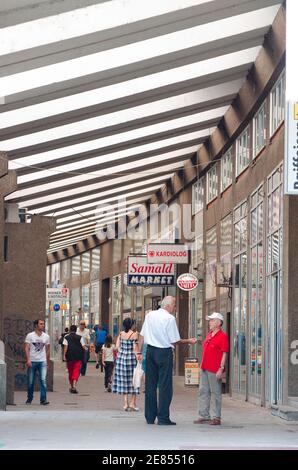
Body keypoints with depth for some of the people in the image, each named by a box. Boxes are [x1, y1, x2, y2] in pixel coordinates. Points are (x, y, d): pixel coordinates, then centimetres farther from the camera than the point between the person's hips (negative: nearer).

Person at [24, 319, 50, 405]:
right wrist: (28, 360, -15)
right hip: (32, 361, -1)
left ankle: (43, 399, -12)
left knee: (43, 380, -11)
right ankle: (29, 399, 19)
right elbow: (26, 348, -5)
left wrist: (47, 361, 14)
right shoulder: (30, 336, -1)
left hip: (42, 361, 1)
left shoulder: (46, 336, 8)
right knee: (30, 381, 5)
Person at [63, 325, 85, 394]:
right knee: (76, 371, -6)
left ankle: (72, 387, 22)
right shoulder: (80, 337, 3)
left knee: (70, 372, 14)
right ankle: (74, 385, -25)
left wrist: (64, 355, -11)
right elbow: (83, 347, 1)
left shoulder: (66, 337, 2)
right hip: (78, 357, -1)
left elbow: (65, 346, -8)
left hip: (69, 357, 1)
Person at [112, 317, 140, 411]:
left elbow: (117, 346, 2)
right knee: (133, 379, 6)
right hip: (131, 357, -4)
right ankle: (133, 403, 5)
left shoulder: (121, 334, 2)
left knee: (124, 380, 9)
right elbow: (135, 348, -14)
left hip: (121, 357, 4)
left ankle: (126, 403, 7)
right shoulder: (134, 334, -11)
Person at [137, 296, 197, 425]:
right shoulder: (169, 318, -11)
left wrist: (139, 351, 14)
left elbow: (142, 335, 10)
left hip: (150, 351, 6)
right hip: (164, 352, -6)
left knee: (150, 384, 10)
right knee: (165, 386, -1)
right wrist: (188, 341, 5)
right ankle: (163, 418, -3)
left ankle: (150, 417, 13)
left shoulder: (149, 315, 8)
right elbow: (174, 341, -9)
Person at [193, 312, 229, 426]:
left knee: (215, 393, -2)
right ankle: (204, 416, 17)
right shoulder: (209, 335, 15)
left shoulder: (222, 336, -9)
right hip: (205, 369, 9)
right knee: (203, 391, 10)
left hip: (214, 370, -9)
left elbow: (224, 354, -13)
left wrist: (221, 368, -18)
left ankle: (216, 417, 3)